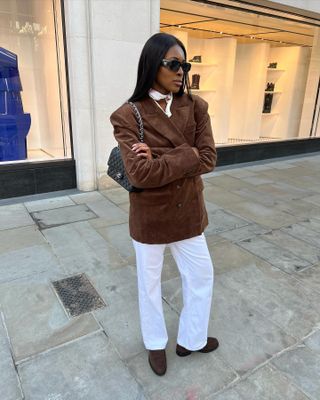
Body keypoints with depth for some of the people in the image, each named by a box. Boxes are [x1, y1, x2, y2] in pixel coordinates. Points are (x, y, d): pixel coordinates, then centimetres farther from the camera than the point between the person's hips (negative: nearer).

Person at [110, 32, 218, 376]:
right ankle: (155, 343, 45)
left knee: (201, 275, 18)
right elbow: (139, 173, -24)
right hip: (149, 217, -4)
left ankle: (190, 339, 45)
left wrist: (159, 159, -21)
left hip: (188, 214, 4)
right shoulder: (127, 116, -14)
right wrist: (187, 156, -19)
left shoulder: (195, 107, -3)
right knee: (149, 282, 17)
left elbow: (208, 159, -12)